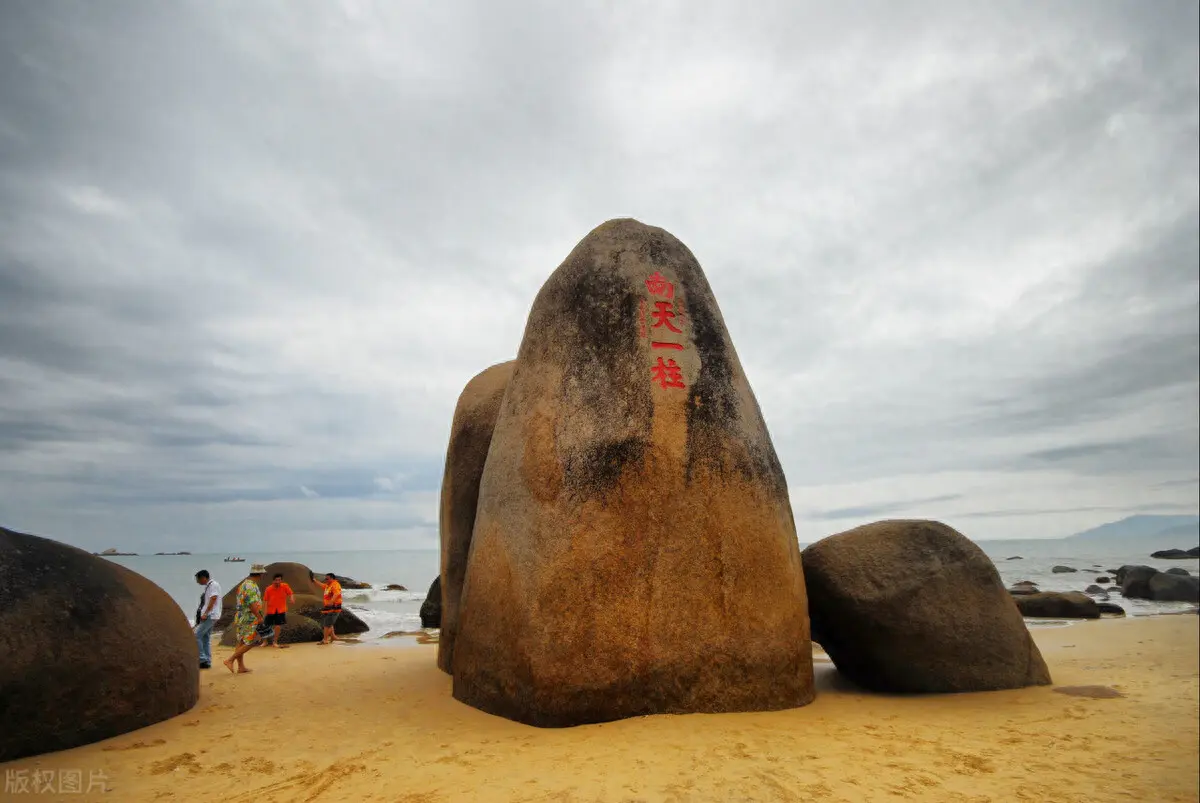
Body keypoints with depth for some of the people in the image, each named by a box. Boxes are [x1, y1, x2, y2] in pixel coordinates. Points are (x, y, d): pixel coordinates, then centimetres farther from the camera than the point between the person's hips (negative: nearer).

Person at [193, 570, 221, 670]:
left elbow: (213, 600, -20)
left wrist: (205, 614, -21)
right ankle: (207, 662, 13)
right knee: (206, 638, 10)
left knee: (197, 636, -11)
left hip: (210, 616, -10)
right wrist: (203, 614, 19)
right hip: (207, 616, 10)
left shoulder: (213, 585, -12)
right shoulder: (208, 586, 19)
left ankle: (202, 659, -7)